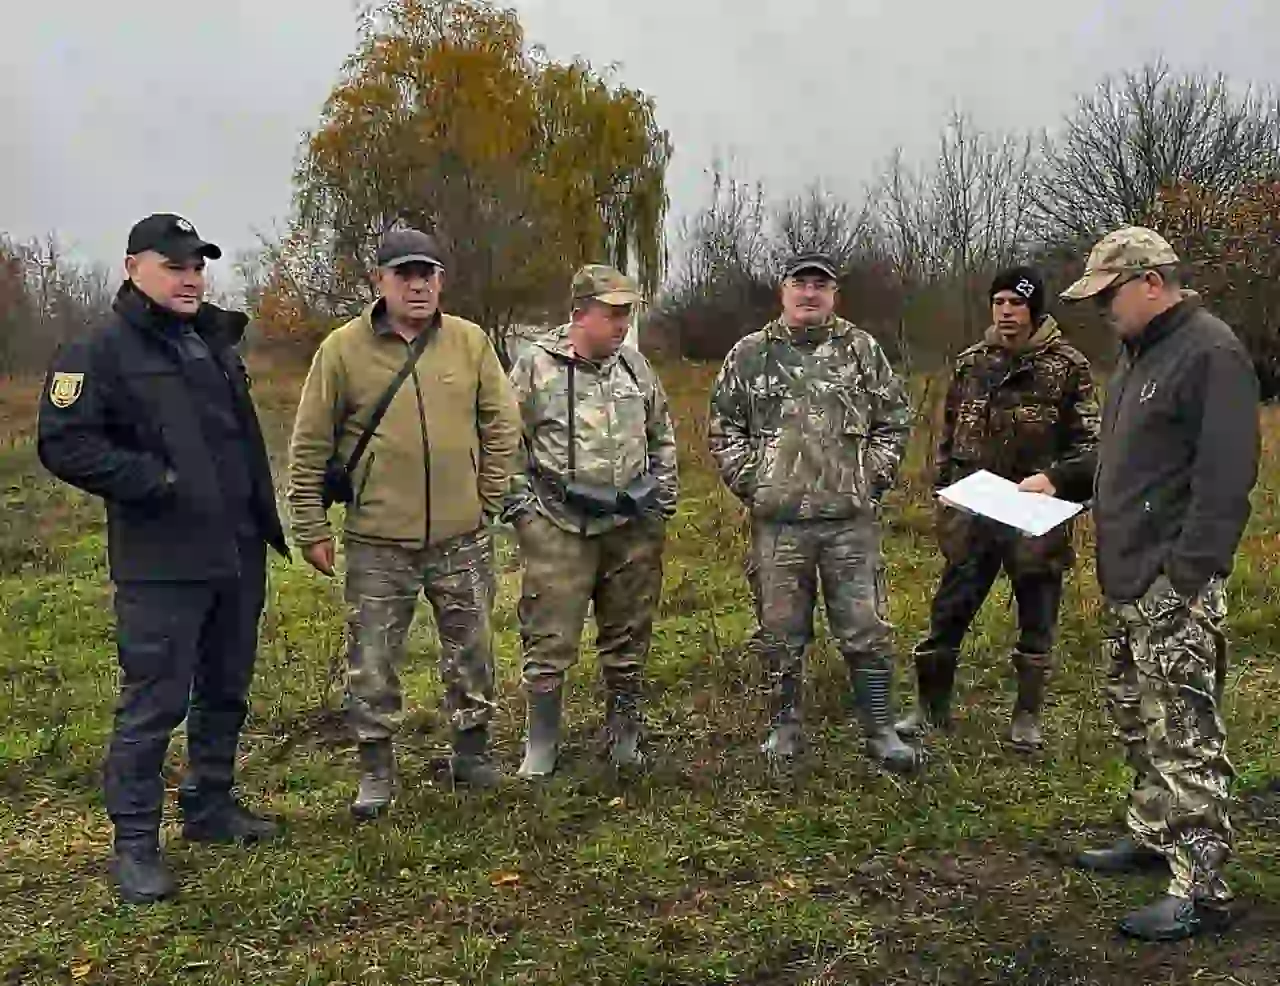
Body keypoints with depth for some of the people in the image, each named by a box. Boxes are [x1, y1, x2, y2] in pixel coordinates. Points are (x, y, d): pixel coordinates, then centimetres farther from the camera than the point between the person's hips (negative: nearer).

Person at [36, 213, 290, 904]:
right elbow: (63, 443, -16)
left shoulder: (214, 344, 15)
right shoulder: (101, 351, -8)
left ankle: (210, 807, 32)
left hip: (238, 556, 8)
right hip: (161, 564, -7)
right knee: (154, 703, -3)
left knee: (226, 692, 16)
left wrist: (264, 519, 19)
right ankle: (135, 842, 10)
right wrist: (153, 481, -20)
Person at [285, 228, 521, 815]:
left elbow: (501, 425, 8)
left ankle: (472, 752, 33)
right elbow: (310, 446, 0)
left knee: (471, 652, 14)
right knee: (372, 662, 7)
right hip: (378, 543, -2)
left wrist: (489, 500, 4)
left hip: (462, 536, 2)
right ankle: (376, 771, 24)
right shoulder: (343, 348, -4)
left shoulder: (470, 342, 1)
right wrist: (311, 528, -1)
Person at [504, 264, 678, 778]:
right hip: (559, 528, -4)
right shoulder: (536, 365, -5)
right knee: (550, 640, 0)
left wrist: (663, 496, 13)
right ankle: (541, 744, 17)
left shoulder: (635, 364, 8)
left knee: (628, 637, 13)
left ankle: (625, 736, 29)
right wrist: (520, 504, -5)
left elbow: (662, 435, 19)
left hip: (633, 527, 4)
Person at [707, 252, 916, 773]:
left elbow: (894, 419, 11)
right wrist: (750, 482, -1)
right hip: (777, 520, 0)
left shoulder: (862, 350, 7)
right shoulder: (749, 355, 6)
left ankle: (880, 730, 18)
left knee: (865, 630, 4)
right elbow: (723, 428, 8)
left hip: (851, 518, 0)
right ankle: (784, 729, 25)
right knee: (781, 634, 10)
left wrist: (874, 478, 1)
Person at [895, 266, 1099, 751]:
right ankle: (931, 707, 22)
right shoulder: (970, 362, 7)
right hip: (972, 512, 3)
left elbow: (1092, 444, -5)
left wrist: (1053, 477, -21)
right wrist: (943, 488, 8)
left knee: (1036, 620, 10)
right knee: (948, 611, 7)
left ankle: (1027, 717, 26)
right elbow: (949, 431, 17)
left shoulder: (1067, 367, -5)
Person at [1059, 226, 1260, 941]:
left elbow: (1226, 476, -22)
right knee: (1138, 720, 20)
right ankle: (1154, 835, 35)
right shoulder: (1141, 352, 17)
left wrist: (1187, 574, -24)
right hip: (1128, 580, 10)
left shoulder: (1210, 352, -14)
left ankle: (1201, 888, 2)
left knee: (1183, 736, -6)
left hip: (1175, 586, -10)